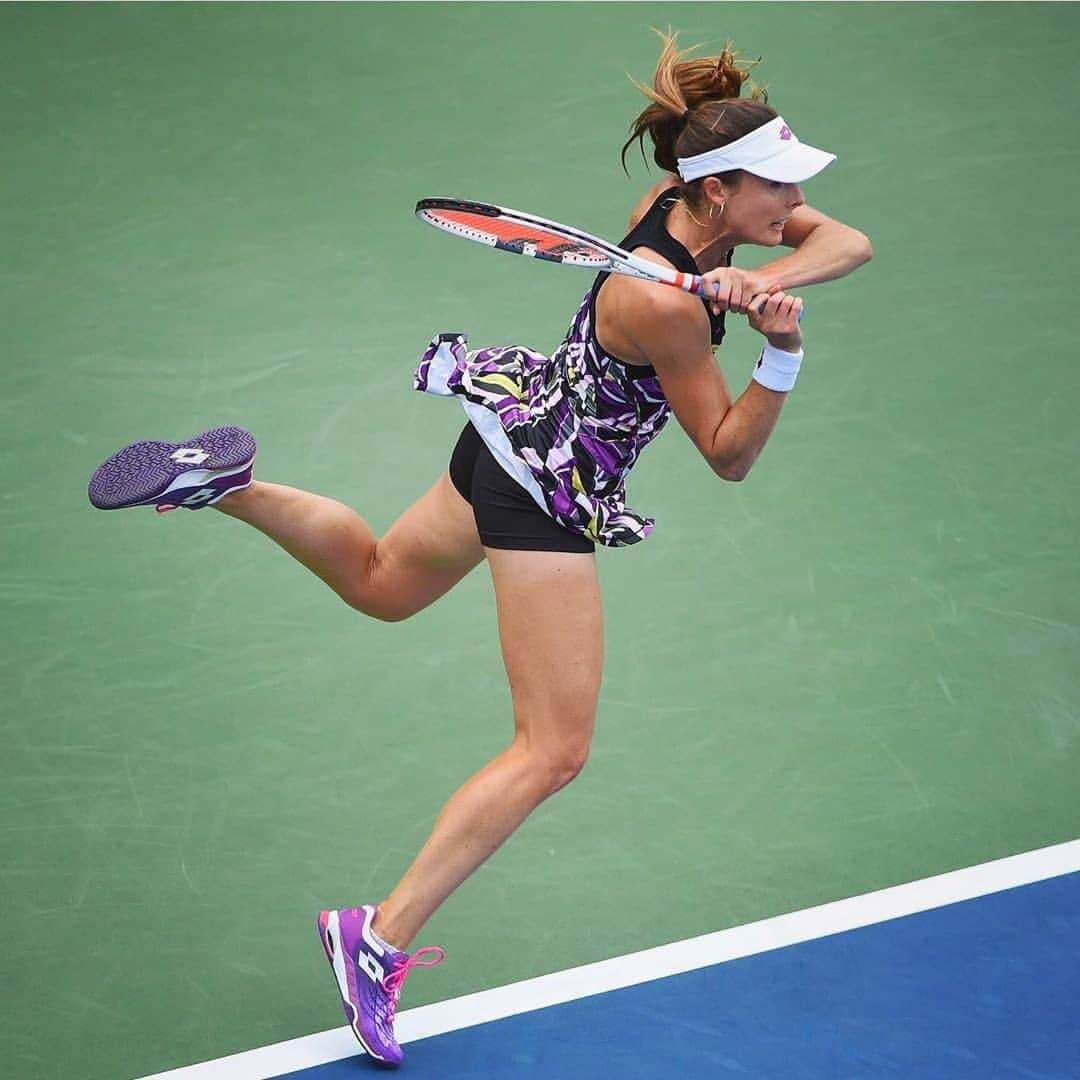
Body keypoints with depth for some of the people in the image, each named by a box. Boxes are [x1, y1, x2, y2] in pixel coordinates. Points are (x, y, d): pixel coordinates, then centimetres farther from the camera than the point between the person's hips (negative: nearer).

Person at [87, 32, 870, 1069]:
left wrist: (765, 281, -21)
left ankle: (229, 487, 26)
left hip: (517, 426, 9)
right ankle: (381, 936, -2)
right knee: (553, 749, -5)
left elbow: (846, 243, -2)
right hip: (544, 487, -9)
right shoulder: (659, 303, -30)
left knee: (379, 583, 35)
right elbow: (730, 454, -18)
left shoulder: (688, 205, -8)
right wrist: (782, 351, -34)